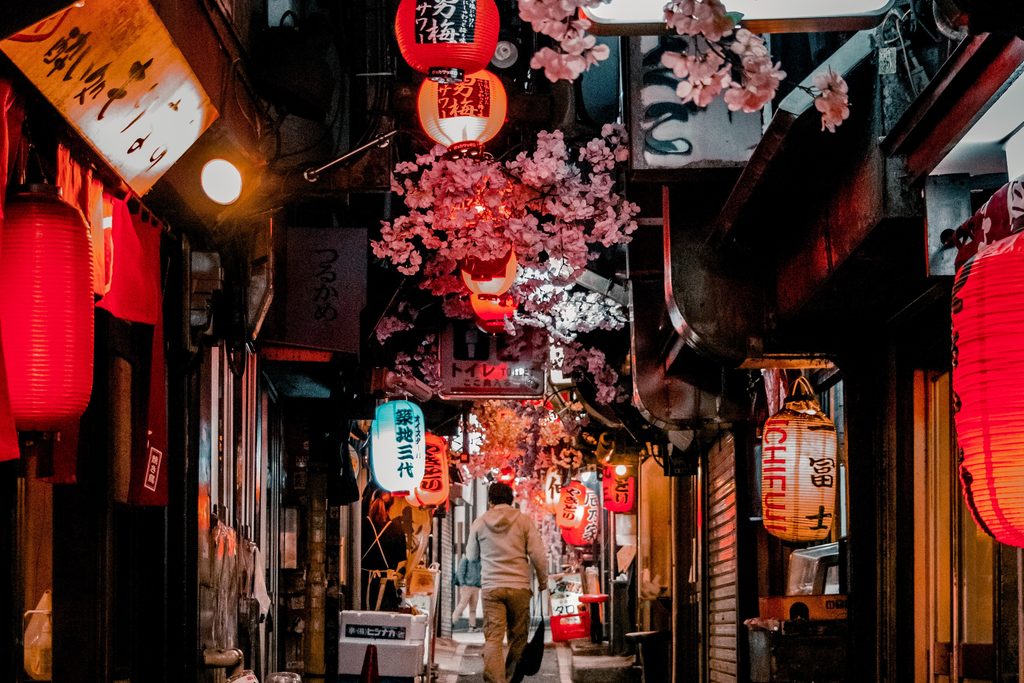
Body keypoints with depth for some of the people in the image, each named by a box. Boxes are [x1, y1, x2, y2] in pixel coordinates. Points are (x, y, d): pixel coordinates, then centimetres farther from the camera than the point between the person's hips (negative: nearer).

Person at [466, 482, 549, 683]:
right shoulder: (524, 521, 0)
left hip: (491, 587, 1)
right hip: (519, 586, -1)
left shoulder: (480, 523, 5)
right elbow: (538, 555, -4)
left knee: (492, 638, -2)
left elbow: (471, 555, 18)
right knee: (518, 637, 11)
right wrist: (543, 582, 9)